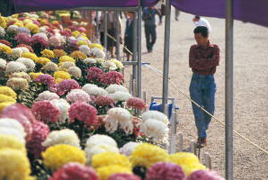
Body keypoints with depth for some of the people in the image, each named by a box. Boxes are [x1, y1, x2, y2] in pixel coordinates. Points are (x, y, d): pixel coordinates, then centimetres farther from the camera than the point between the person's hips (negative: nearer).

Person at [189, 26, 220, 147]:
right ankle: (202, 137, 8)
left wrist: (200, 62, -14)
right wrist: (208, 62, -13)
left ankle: (202, 132, 30)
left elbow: (215, 61, -17)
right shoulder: (194, 48, 5)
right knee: (198, 110, -3)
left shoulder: (214, 48, 1)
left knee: (209, 110, 5)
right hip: (196, 81, 0)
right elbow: (192, 63, -11)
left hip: (209, 80, 0)